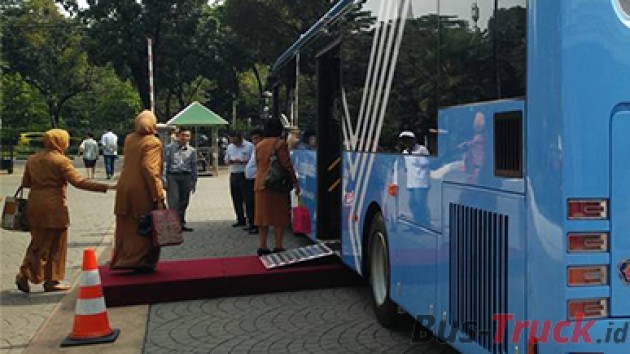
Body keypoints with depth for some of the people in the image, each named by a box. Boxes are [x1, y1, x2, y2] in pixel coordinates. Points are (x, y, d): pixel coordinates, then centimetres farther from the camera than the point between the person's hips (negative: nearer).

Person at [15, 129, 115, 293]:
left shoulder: (32, 159, 10)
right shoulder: (61, 161, -11)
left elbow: (25, 183, 15)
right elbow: (78, 181, -21)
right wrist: (106, 187, -24)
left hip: (34, 206, 7)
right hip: (53, 207, -6)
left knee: (38, 242, 17)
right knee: (56, 244, 5)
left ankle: (24, 275, 8)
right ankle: (51, 280, 8)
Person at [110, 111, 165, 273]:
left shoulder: (129, 139, 8)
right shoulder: (153, 143, -13)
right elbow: (149, 169, -21)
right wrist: (158, 196, -21)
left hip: (124, 189, 7)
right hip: (143, 192, -7)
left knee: (126, 228, 16)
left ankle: (122, 260, 23)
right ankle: (142, 263, 11)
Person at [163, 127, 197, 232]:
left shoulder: (192, 151, 11)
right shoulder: (169, 148, 2)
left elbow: (194, 167, 15)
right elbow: (165, 164, 0)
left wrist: (194, 182, 12)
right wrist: (164, 180, -7)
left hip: (186, 177, 4)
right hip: (172, 176, -3)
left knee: (184, 202, 8)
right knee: (174, 202, -11)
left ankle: (181, 223, 18)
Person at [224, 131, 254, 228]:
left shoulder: (249, 146, -5)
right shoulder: (230, 147, 13)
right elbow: (226, 161, 19)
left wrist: (242, 162, -18)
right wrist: (231, 161, -4)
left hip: (245, 175, -6)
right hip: (233, 175, 6)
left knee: (247, 198, -7)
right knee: (236, 199, 10)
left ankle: (250, 221, -3)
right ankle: (240, 220, 21)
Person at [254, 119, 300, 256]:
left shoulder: (259, 145, 12)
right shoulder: (280, 143, -8)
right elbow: (287, 165, -11)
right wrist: (295, 182, -6)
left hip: (260, 184, 6)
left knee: (264, 215, 11)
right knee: (279, 216, 1)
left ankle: (262, 246, 12)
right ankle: (278, 247, 1)